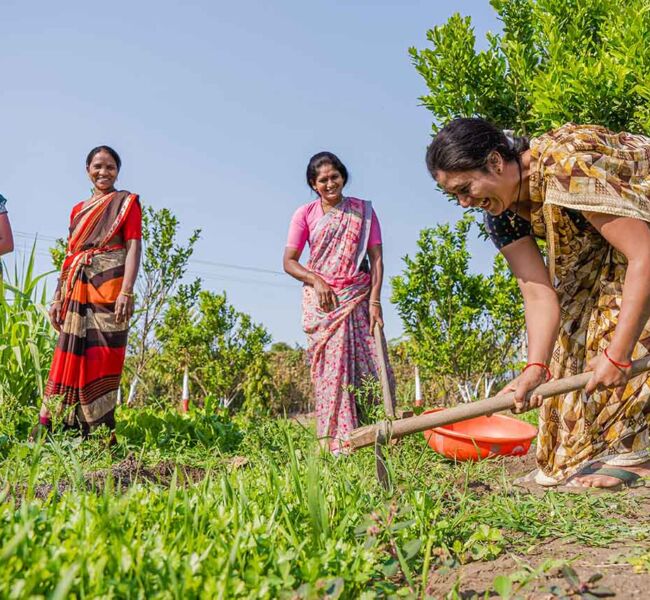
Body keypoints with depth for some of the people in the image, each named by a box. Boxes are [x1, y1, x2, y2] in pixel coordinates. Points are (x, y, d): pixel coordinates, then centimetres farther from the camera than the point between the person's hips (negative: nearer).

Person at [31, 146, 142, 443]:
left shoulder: (127, 202, 5)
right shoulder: (79, 209, 21)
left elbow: (133, 248, -5)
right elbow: (70, 255, 21)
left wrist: (126, 292, -18)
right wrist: (58, 297, 13)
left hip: (109, 288, -5)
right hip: (77, 291, 5)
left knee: (102, 358, -7)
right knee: (70, 357, 5)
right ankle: (48, 430, 8)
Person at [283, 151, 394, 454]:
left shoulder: (363, 210, 8)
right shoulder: (306, 214, 5)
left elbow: (376, 258, 2)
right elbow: (289, 261, 4)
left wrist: (375, 301, -8)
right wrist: (315, 280, -14)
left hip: (358, 298, 1)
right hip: (322, 300, -1)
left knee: (368, 364, -5)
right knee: (331, 367, -7)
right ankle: (337, 441, -4)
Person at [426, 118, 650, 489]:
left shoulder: (569, 166, -38)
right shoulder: (500, 212, -15)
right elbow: (538, 291, -21)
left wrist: (617, 354, -40)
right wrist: (536, 368, -34)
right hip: (599, 248, 7)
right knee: (574, 324, 1)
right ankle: (583, 450, 11)